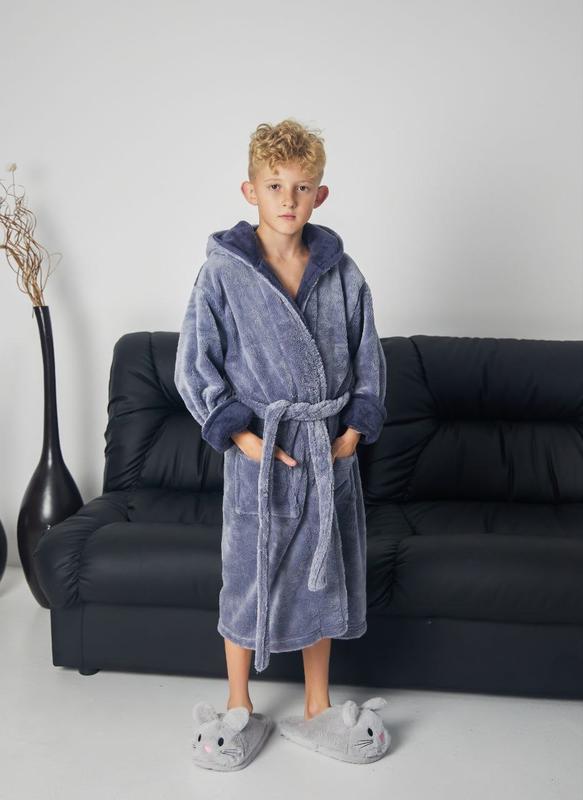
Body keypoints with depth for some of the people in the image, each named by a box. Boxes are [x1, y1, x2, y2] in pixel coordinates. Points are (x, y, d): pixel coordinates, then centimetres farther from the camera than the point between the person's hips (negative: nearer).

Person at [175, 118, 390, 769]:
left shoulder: (341, 272, 3)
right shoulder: (222, 271, -7)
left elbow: (368, 359, 9)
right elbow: (195, 368, -7)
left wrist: (356, 428, -3)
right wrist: (242, 436, -14)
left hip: (331, 453, 3)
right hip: (259, 455, -3)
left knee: (323, 577, 14)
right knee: (248, 579, 8)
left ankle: (317, 705, 33)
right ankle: (239, 708, 31)